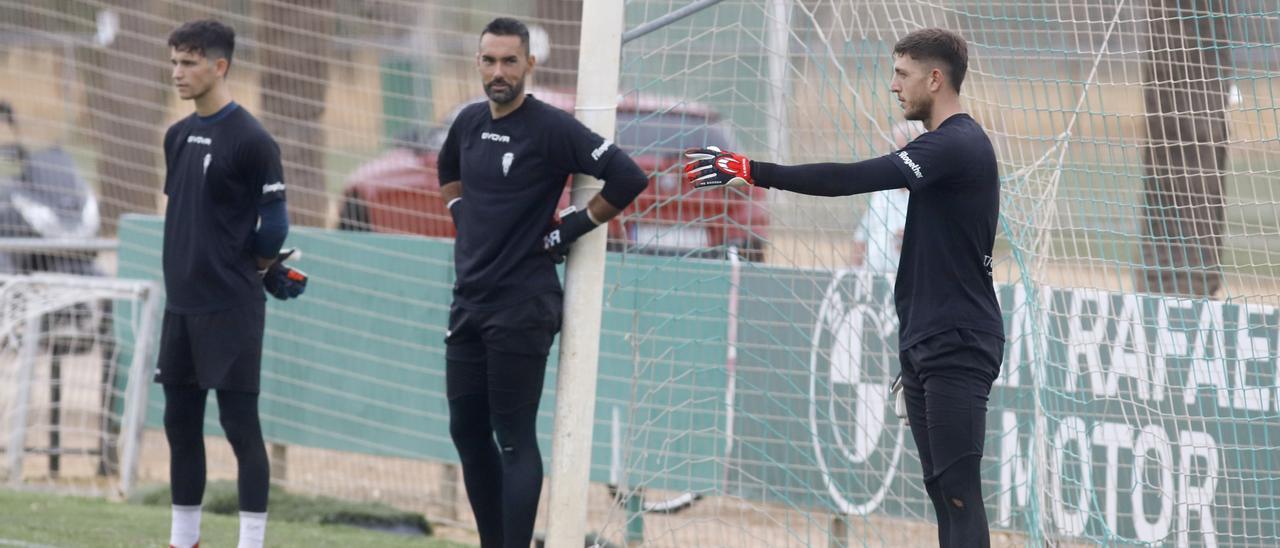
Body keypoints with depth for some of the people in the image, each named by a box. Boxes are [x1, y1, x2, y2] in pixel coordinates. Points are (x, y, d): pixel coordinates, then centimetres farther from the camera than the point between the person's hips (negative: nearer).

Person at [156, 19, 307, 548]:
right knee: (180, 422, 11)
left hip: (231, 308, -7)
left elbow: (274, 226, -10)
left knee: (240, 425, -4)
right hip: (181, 304, 7)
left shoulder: (251, 141, -12)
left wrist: (250, 272, 5)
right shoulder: (178, 136, 11)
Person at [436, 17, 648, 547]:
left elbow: (627, 178, -18)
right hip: (469, 301, 8)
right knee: (467, 430, 10)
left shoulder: (551, 127, -13)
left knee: (514, 439, -8)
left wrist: (576, 226, -11)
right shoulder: (469, 122, 9)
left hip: (521, 308, -8)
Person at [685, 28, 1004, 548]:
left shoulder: (958, 145, -16)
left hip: (957, 348, -10)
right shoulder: (949, 144, 17)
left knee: (958, 488, -14)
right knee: (941, 486, 7)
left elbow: (854, 178, -25)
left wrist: (755, 172, -25)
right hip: (928, 345, 10)